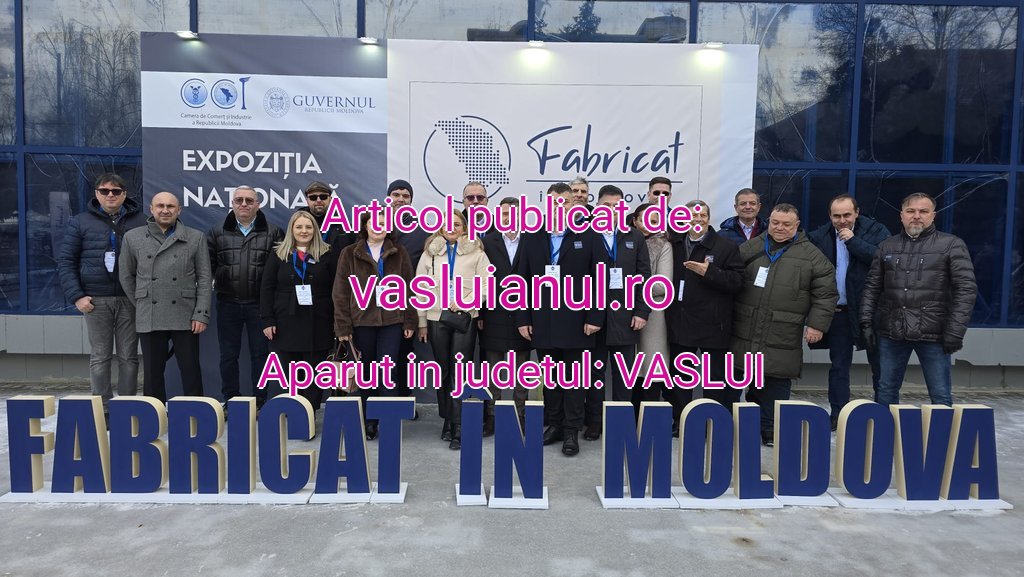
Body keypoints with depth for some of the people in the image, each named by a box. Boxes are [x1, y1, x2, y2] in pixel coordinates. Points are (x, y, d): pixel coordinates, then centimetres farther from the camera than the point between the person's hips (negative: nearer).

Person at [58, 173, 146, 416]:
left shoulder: (139, 221, 4)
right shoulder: (81, 222, 5)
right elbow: (66, 261, 5)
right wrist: (76, 295, -4)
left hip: (130, 299, 0)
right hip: (96, 300, 0)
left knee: (129, 357, 5)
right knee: (100, 357, 6)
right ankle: (102, 408, 13)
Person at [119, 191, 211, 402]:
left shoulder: (196, 238, 3)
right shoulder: (132, 237, 6)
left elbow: (204, 279, 1)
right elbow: (126, 276, 14)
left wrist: (201, 314, -6)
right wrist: (141, 305, 10)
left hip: (185, 317, -1)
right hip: (149, 319, 1)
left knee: (190, 370, 4)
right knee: (152, 372, 8)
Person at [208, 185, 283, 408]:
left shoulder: (272, 233, 1)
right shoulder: (217, 233, 7)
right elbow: (208, 265, 2)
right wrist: (213, 285, -10)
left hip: (259, 304, -1)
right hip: (228, 304, 2)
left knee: (260, 354, 6)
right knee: (228, 354, 10)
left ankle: (260, 401, 18)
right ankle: (229, 401, 22)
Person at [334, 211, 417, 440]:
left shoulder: (399, 254, 7)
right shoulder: (350, 254, 4)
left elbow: (408, 289, 8)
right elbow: (341, 292, 1)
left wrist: (409, 321, 1)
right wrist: (343, 326, -4)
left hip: (392, 321, 0)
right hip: (361, 321, 0)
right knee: (366, 372, 7)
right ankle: (369, 421, 19)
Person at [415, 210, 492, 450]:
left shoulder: (476, 252, 3)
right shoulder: (430, 252, 9)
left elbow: (485, 286, -1)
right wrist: (421, 322, 4)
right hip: (437, 319, 2)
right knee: (443, 371, 9)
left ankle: (459, 426, -6)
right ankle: (447, 419, 21)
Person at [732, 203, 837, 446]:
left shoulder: (811, 256, 3)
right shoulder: (749, 248, 10)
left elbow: (825, 293, 2)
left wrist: (817, 324, -5)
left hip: (782, 338, -2)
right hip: (746, 334, 2)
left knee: (777, 384, 2)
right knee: (751, 381, 9)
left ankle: (771, 431, 15)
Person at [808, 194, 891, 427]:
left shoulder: (876, 231, -3)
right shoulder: (819, 236, 3)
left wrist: (853, 240, -18)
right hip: (837, 311, 2)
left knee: (879, 363, 7)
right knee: (839, 365, 9)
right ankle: (838, 415, 17)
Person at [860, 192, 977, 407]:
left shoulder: (952, 245, 0)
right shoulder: (887, 246, 11)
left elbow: (966, 289, -5)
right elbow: (872, 287, 12)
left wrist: (955, 331, -11)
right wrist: (866, 321, 2)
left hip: (933, 334, -3)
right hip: (891, 333, 3)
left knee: (941, 396, 4)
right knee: (886, 391, 11)